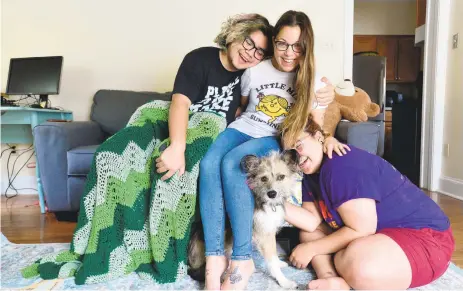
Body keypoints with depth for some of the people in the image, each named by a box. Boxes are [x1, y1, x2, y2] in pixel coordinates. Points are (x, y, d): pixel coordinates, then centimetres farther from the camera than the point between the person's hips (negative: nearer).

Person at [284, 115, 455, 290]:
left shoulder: (342, 164, -25)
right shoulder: (310, 174, 5)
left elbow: (361, 230, -24)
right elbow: (312, 221, -5)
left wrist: (311, 248, -15)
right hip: (382, 233, 10)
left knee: (357, 265, -40)